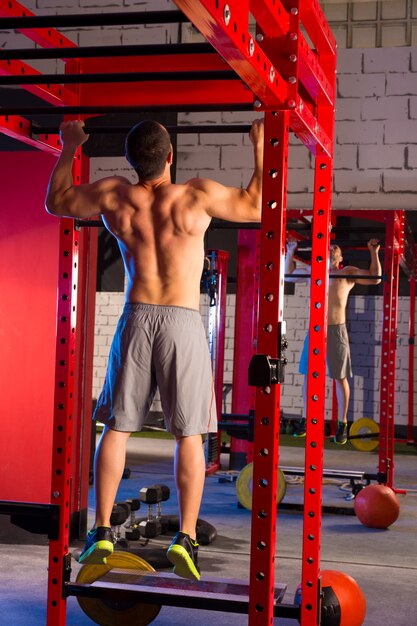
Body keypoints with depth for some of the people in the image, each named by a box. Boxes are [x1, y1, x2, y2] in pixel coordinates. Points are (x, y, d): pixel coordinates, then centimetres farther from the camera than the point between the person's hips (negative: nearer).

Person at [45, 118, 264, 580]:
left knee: (116, 427, 10)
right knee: (188, 434, 4)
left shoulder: (113, 197, 0)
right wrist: (260, 148, 15)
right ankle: (185, 538, 1)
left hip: (135, 319, 2)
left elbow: (56, 201, 17)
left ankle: (102, 532, 11)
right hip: (183, 323, -2)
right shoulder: (197, 195, -7)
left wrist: (69, 149, 28)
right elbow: (257, 207, 8)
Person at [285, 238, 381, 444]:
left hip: (336, 330, -3)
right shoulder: (311, 271, 13)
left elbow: (375, 278, -1)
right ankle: (306, 420, 16)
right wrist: (290, 253, 25)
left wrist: (374, 253, -4)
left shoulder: (348, 273, 3)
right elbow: (288, 275, 27)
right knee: (308, 375, 5)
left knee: (340, 377, 0)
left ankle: (342, 424, 7)